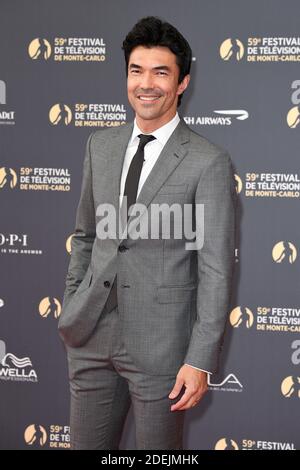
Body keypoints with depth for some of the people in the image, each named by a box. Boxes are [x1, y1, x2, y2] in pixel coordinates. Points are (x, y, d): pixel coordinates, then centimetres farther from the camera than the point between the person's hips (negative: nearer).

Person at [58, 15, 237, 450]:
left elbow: (215, 270, -11)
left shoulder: (208, 162, -10)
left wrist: (201, 361, -13)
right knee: (86, 444, 15)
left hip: (160, 342, -5)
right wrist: (70, 310, 13)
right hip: (91, 333, 5)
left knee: (159, 448, 10)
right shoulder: (101, 145, 7)